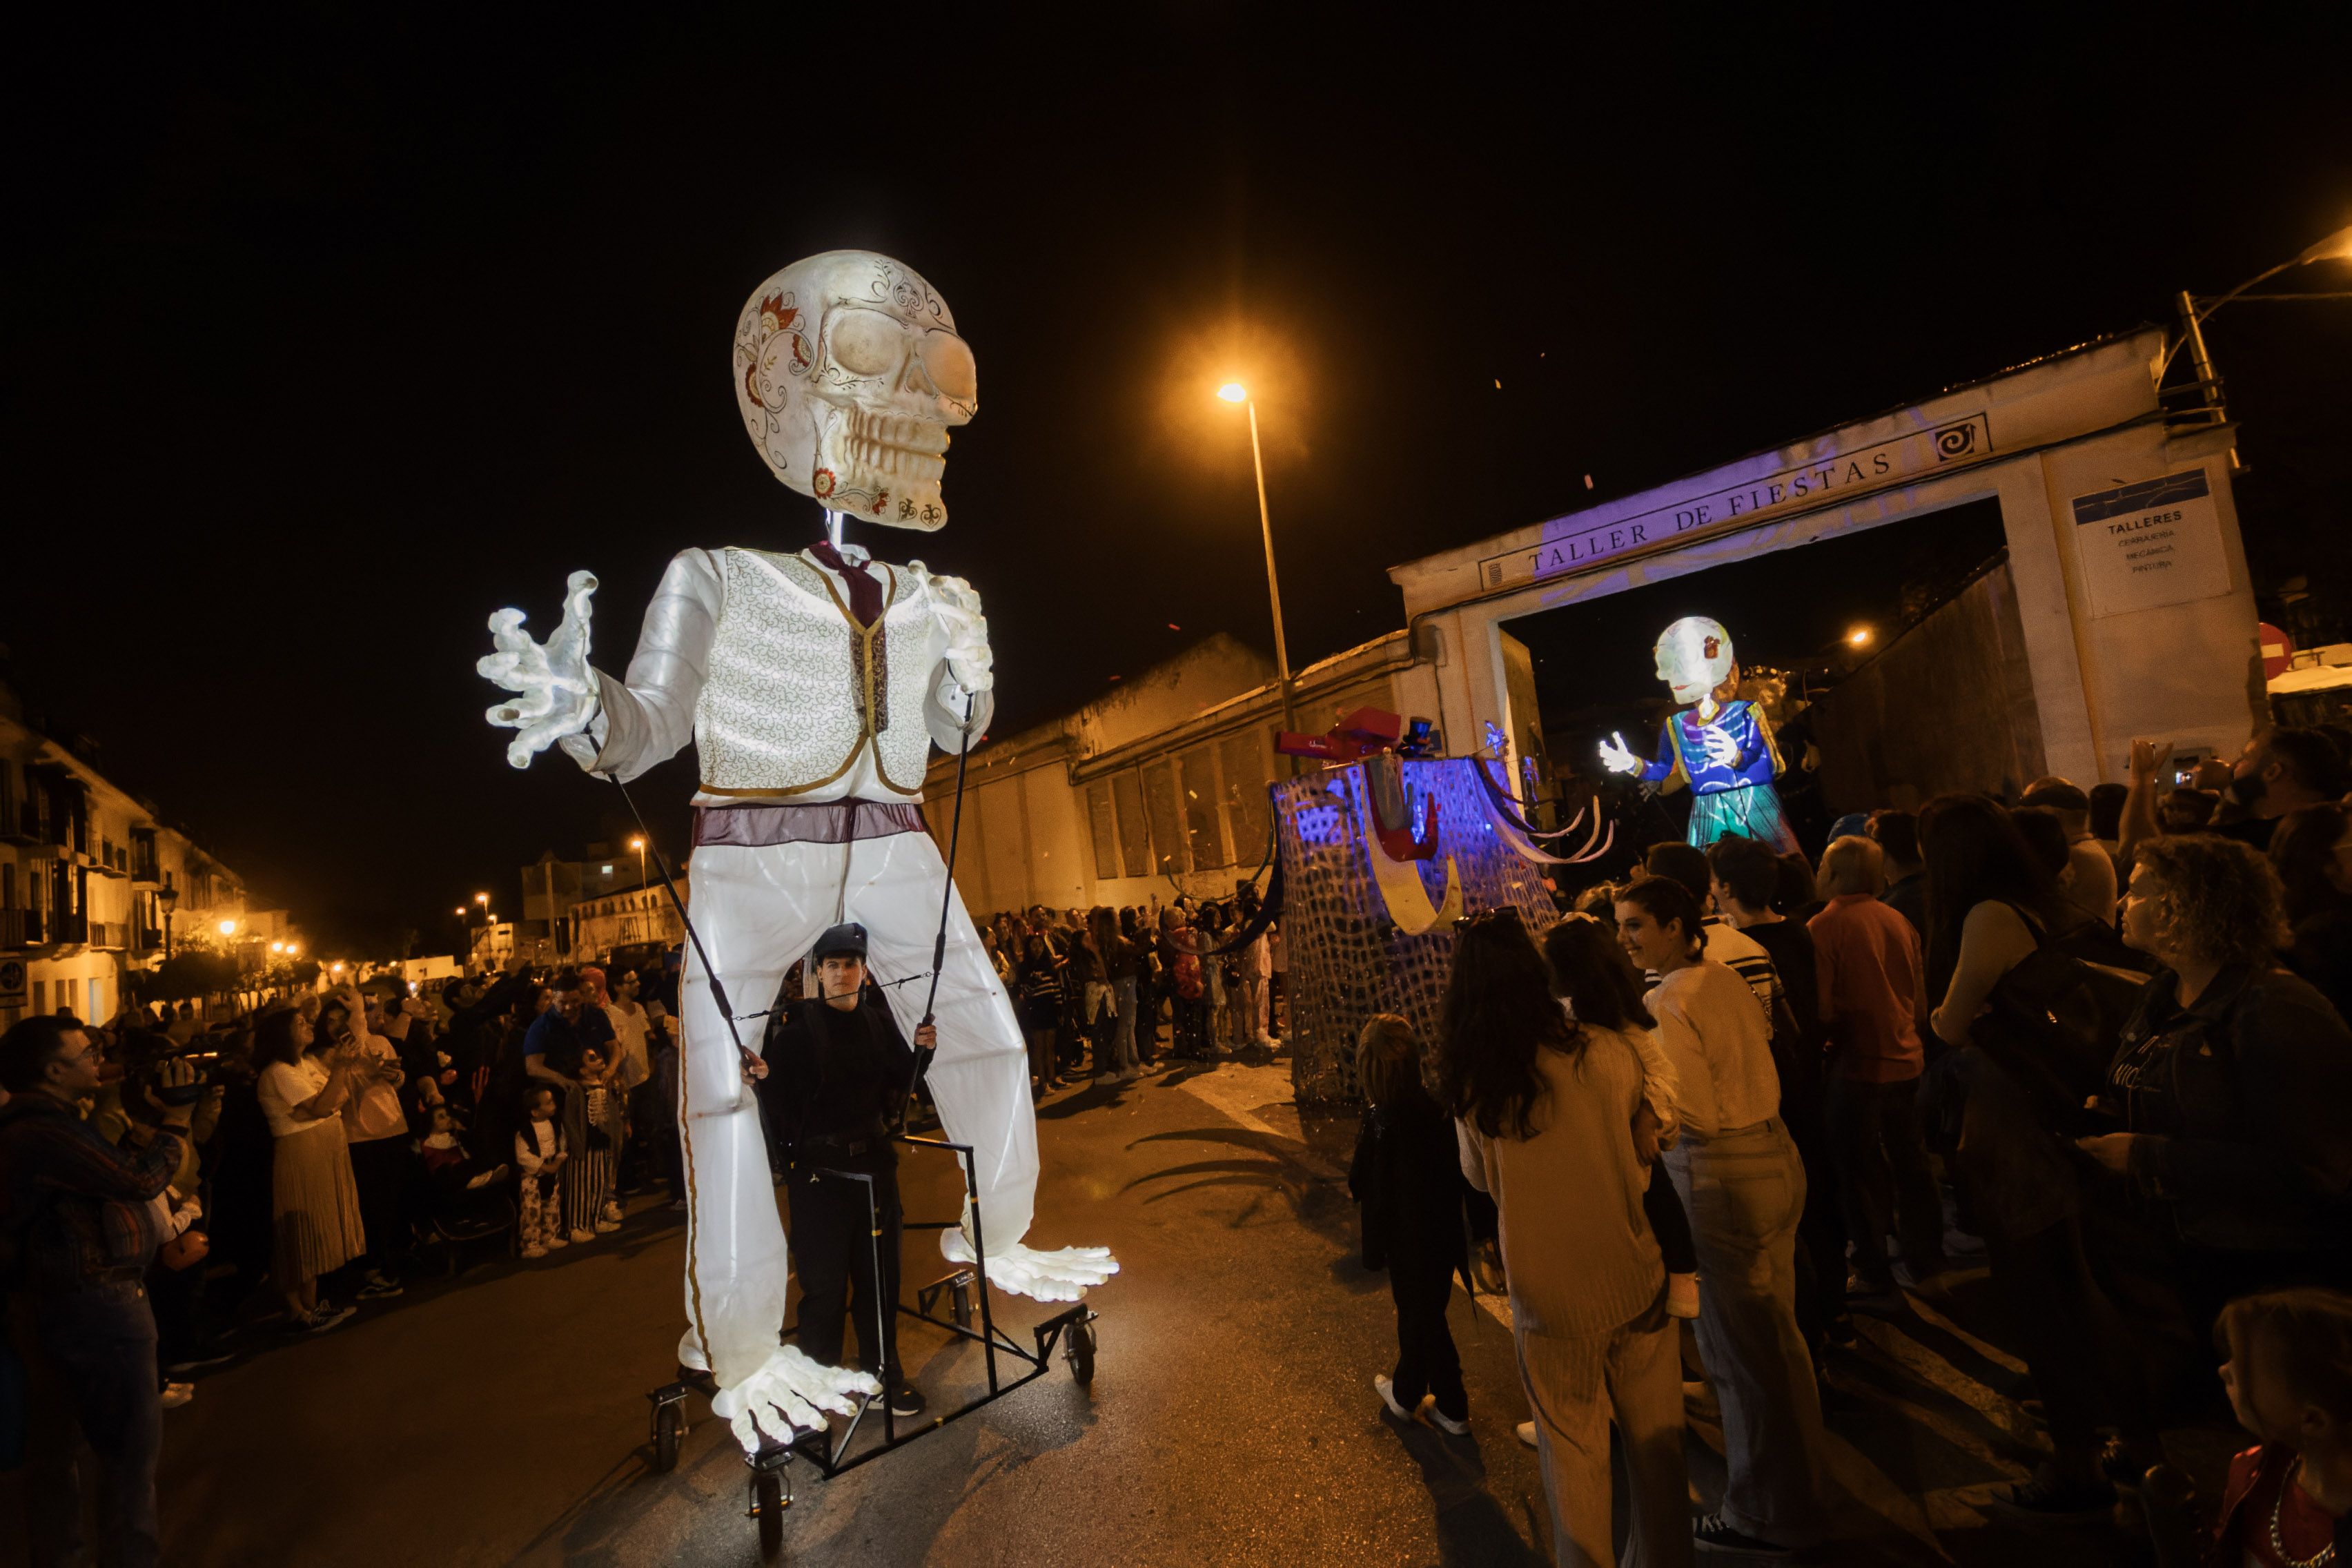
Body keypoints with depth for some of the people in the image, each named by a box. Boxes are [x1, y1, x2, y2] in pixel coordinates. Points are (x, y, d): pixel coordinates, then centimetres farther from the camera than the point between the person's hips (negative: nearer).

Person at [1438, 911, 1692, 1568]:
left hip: (1547, 1294, 0)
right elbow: (1647, 1144, 1)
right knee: (1654, 1441, 22)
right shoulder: (1609, 1050, -14)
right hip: (1633, 1277, 1)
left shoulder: (1470, 1080, -13)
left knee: (1572, 1451, 19)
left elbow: (1481, 1178, 1)